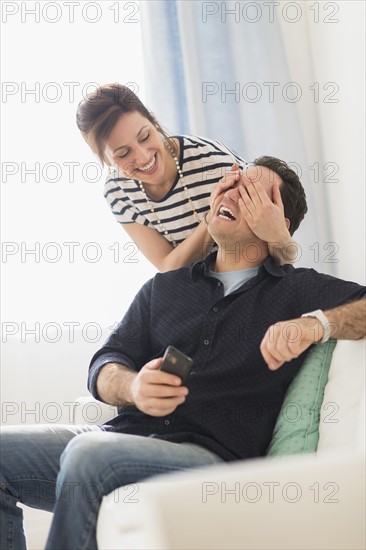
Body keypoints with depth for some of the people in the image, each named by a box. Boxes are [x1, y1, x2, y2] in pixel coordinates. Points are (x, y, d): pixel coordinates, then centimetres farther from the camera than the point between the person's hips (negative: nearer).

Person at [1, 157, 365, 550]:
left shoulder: (298, 290, 11)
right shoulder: (165, 287, 22)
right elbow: (104, 368, 13)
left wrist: (317, 323, -19)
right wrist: (133, 387, -12)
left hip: (211, 454, -4)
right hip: (126, 436, 5)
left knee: (89, 455, -32)